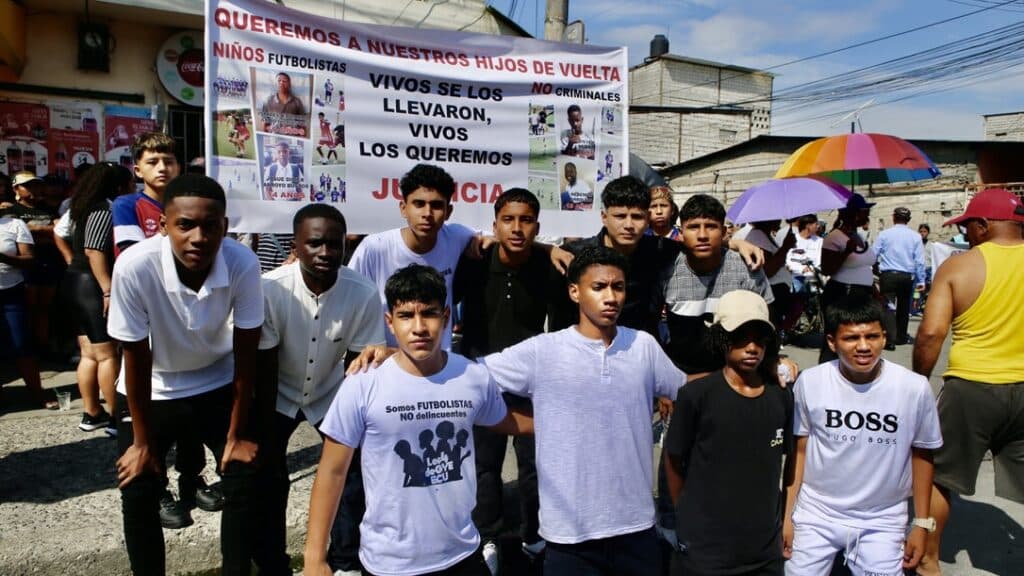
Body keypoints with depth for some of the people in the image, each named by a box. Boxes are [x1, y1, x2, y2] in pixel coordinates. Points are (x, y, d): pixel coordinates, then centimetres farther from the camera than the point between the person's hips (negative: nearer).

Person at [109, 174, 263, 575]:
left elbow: (245, 354, -17)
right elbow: (137, 358, -20)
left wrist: (236, 436, -10)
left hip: (219, 385, 1)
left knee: (246, 483, -2)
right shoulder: (134, 267, -33)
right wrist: (142, 442, -9)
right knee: (137, 495, -3)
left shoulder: (243, 264, -29)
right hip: (151, 389, -1)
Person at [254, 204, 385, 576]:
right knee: (268, 479, -4)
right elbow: (265, 369, -19)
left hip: (331, 395, 1)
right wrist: (266, 435, -12)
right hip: (278, 395, -1)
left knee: (355, 471, 0)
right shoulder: (269, 289, -30)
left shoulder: (364, 294, -28)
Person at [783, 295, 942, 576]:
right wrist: (787, 515, 2)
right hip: (816, 514, 1)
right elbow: (800, 451, -1)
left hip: (882, 521, 0)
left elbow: (921, 455, 1)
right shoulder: (809, 382, -13)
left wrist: (922, 524, 5)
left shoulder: (915, 388, -14)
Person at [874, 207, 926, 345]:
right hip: (907, 276, 2)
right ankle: (901, 337, 26)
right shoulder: (915, 236, 1)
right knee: (903, 307, 15)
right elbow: (919, 261, 1)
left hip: (887, 275, -2)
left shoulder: (884, 234, -2)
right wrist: (921, 281, 6)